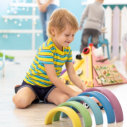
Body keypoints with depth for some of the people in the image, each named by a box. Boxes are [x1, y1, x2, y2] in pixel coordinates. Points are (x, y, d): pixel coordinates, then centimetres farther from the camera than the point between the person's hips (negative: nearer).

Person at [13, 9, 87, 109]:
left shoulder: (67, 49, -3)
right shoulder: (46, 48, -28)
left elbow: (72, 75, -2)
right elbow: (53, 78, -31)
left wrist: (84, 88, -21)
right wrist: (73, 92, -31)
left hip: (50, 86, 6)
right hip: (32, 84, -6)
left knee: (64, 99, -24)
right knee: (21, 102, -32)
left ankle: (44, 97, 8)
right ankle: (21, 92, 6)